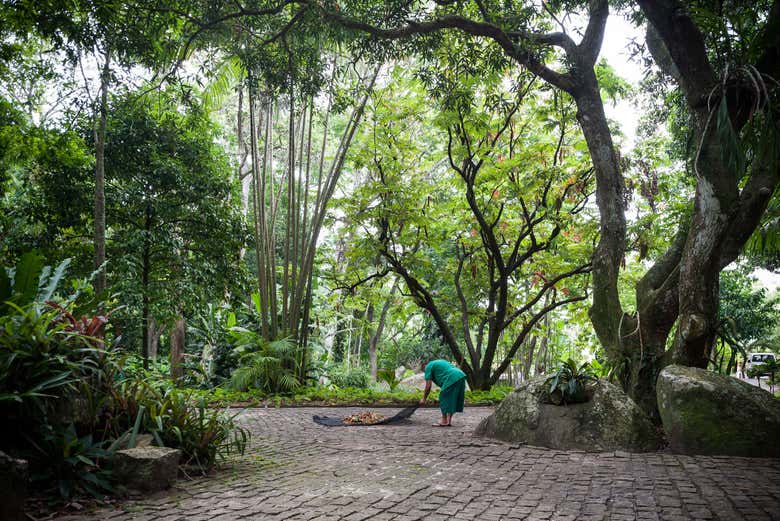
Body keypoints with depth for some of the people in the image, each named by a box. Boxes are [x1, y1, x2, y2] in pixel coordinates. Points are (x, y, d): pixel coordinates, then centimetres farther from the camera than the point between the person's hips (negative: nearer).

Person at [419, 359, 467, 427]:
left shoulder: (428, 367, 8)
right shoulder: (439, 362, 32)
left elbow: (428, 386, 2)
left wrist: (424, 399, 12)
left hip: (452, 379, -9)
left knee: (444, 399, 3)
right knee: (452, 400, 15)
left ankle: (444, 421, 8)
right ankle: (449, 421, 19)